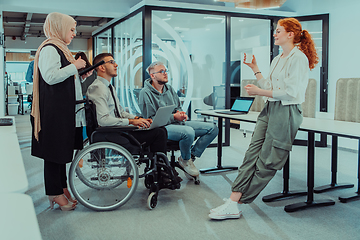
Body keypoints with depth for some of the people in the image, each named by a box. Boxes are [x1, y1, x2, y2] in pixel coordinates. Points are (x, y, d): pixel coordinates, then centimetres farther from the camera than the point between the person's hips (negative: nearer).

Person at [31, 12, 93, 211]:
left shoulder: (60, 49, 21)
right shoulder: (49, 49, -12)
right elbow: (50, 76, -25)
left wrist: (81, 76, 13)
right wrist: (74, 66, -16)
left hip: (65, 109, 10)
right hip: (54, 110, -10)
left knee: (62, 149, 14)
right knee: (55, 150, -3)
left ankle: (61, 188, 23)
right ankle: (55, 193, 7)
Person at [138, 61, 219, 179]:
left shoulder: (169, 88, 17)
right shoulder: (145, 93, -7)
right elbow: (150, 119, -13)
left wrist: (181, 113, -2)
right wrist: (173, 117, -17)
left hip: (178, 123, 8)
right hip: (161, 127, -8)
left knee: (212, 128, -4)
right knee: (189, 132, -38)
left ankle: (191, 155, -2)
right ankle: (185, 160, -9)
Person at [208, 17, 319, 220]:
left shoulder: (299, 58, -9)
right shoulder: (277, 60, 19)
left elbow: (291, 92, -16)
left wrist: (259, 92, -13)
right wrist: (255, 69, 23)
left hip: (286, 112, -9)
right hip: (270, 109, 9)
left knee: (267, 162, -2)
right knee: (252, 154, -2)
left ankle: (235, 204, 2)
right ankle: (233, 203, -5)